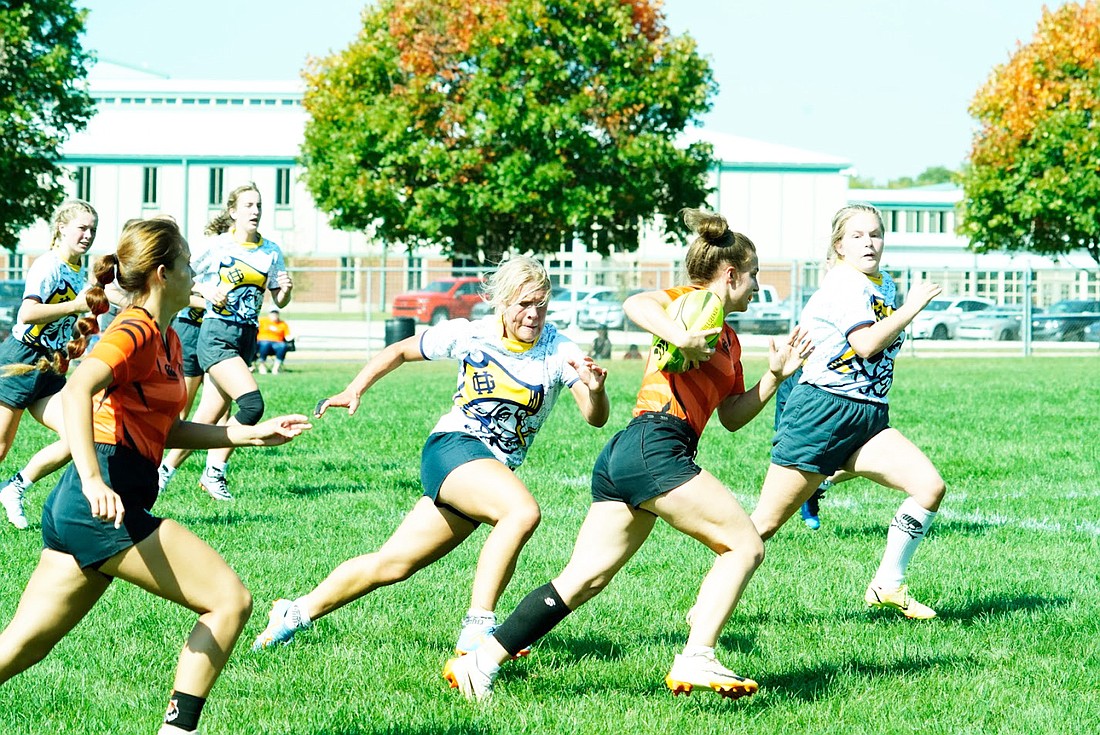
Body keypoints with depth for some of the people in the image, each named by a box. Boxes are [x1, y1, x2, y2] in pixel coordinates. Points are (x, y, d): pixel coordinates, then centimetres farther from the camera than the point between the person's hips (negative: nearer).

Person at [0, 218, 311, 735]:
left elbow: (164, 431, 26)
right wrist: (91, 479, -38)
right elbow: (77, 390, -26)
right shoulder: (137, 331, -10)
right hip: (107, 507, -10)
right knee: (230, 599, -7)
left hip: (73, 514, 10)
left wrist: (252, 434, 22)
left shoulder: (166, 339, 20)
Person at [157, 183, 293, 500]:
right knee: (252, 403, -21)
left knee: (207, 419, 4)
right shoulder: (217, 245, -5)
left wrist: (285, 290, -9)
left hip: (247, 339, 5)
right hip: (217, 334, -5)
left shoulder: (271, 251, 8)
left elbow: (279, 302, 13)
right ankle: (214, 472, -7)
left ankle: (165, 469, 19)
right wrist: (207, 292, -14)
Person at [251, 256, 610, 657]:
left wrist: (595, 391, -37)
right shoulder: (469, 335, -5)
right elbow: (400, 350, 11)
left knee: (391, 565, 7)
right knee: (523, 510, -33)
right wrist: (355, 390, 1)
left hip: (494, 472, 3)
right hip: (453, 447, -3)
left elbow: (595, 418, -16)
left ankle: (296, 613, 27)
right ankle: (476, 630, -32)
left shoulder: (559, 350, -6)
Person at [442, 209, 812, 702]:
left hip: (622, 457, 10)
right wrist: (682, 338, -33)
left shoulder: (728, 339, 26)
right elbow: (637, 304, -21)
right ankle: (696, 661, -16)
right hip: (654, 447, -10)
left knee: (583, 581, 5)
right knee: (745, 546, -7)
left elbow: (732, 417, 29)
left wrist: (776, 375, 19)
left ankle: (479, 662, 1)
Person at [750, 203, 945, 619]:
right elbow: (866, 344, -24)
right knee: (765, 524, -6)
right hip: (822, 412, -8)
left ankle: (888, 587, 0)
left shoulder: (885, 285, 17)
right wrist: (913, 306, -16)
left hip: (870, 420, 8)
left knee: (930, 486, -12)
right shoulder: (843, 284, -10)